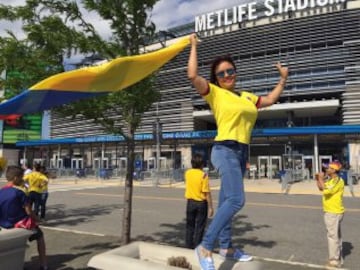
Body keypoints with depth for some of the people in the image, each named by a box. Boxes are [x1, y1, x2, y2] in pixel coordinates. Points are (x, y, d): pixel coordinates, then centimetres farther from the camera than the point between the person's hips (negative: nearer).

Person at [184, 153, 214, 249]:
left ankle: (188, 245, 22)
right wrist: (210, 207, -11)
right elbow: (207, 193, -17)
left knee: (190, 225, 16)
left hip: (190, 202, 4)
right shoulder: (203, 175, -17)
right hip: (201, 203, -4)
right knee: (200, 226, 6)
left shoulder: (187, 173, -2)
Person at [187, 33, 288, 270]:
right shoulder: (214, 93, -2)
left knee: (227, 202, 13)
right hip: (226, 150, -7)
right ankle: (205, 247, -16)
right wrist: (194, 47, -5)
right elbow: (193, 75, -16)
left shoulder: (247, 97, 18)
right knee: (236, 200, -23)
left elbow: (270, 99, 31)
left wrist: (283, 79, 28)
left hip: (242, 153, 7)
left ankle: (226, 247, 22)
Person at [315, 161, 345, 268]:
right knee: (336, 236, 17)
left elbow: (326, 190, -28)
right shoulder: (330, 180, 11)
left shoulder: (338, 181, -18)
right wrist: (318, 179, 5)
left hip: (334, 212, -10)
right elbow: (321, 188, 19)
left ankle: (334, 261, 3)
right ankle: (338, 259, 29)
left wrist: (321, 178, -17)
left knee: (333, 236, -4)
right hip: (330, 211, 10)